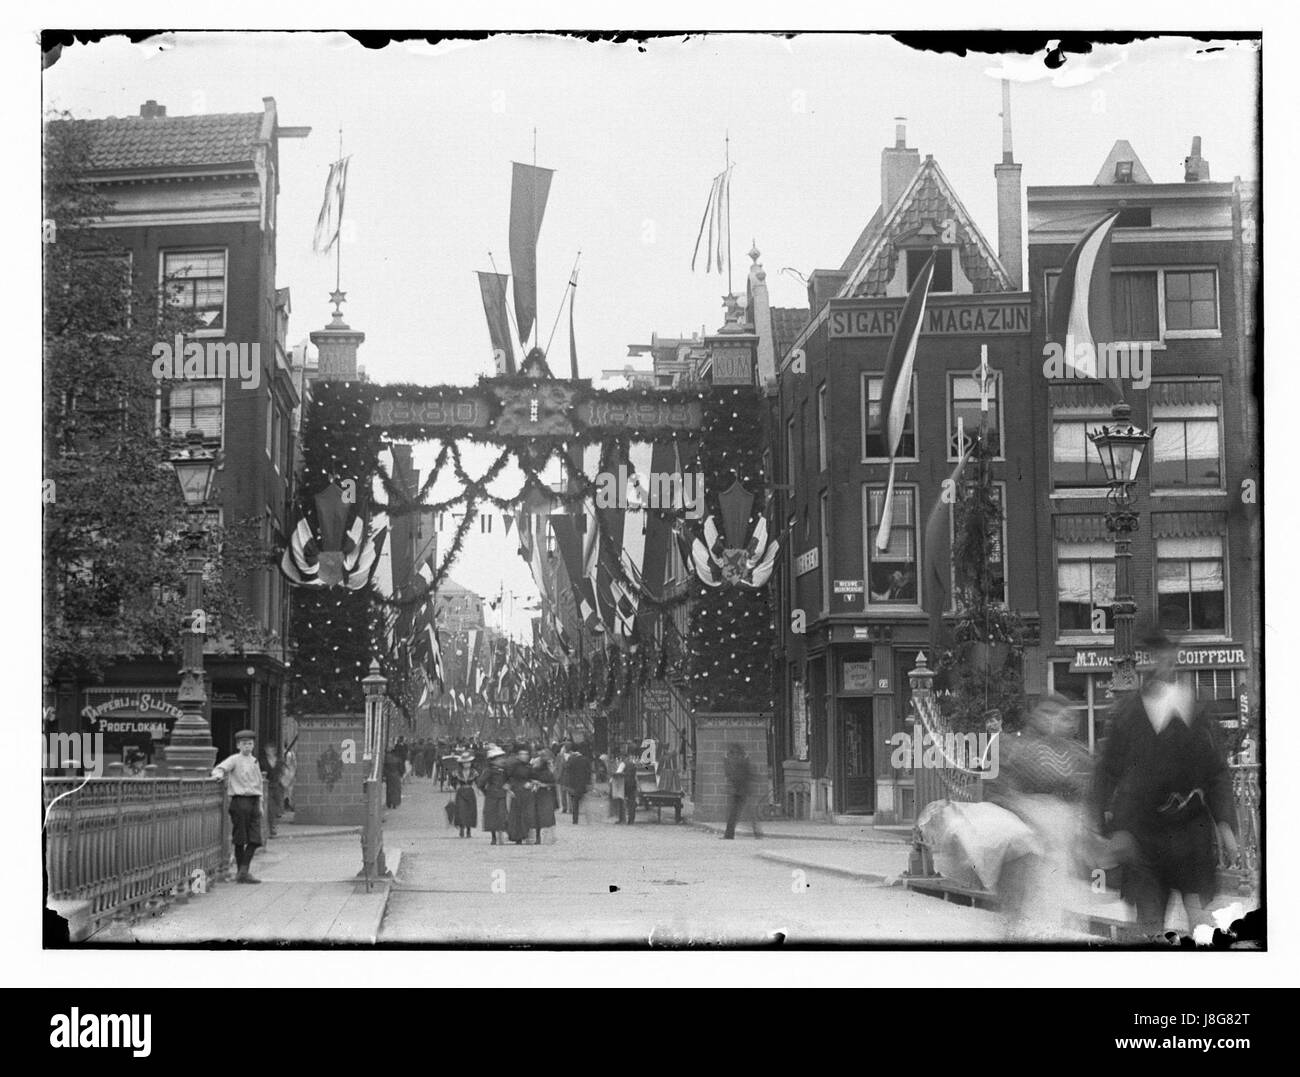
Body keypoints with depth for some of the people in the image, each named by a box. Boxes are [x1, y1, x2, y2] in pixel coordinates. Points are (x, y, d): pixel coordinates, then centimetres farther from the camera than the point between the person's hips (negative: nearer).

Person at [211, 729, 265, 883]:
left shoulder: (255, 761, 18)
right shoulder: (234, 760, 0)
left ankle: (244, 871, 0)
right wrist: (219, 774, -37)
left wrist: (260, 804, 22)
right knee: (240, 840, -1)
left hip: (254, 801, 6)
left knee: (255, 839, -2)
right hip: (240, 800, -6)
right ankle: (240, 871, 7)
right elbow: (219, 768, -13)